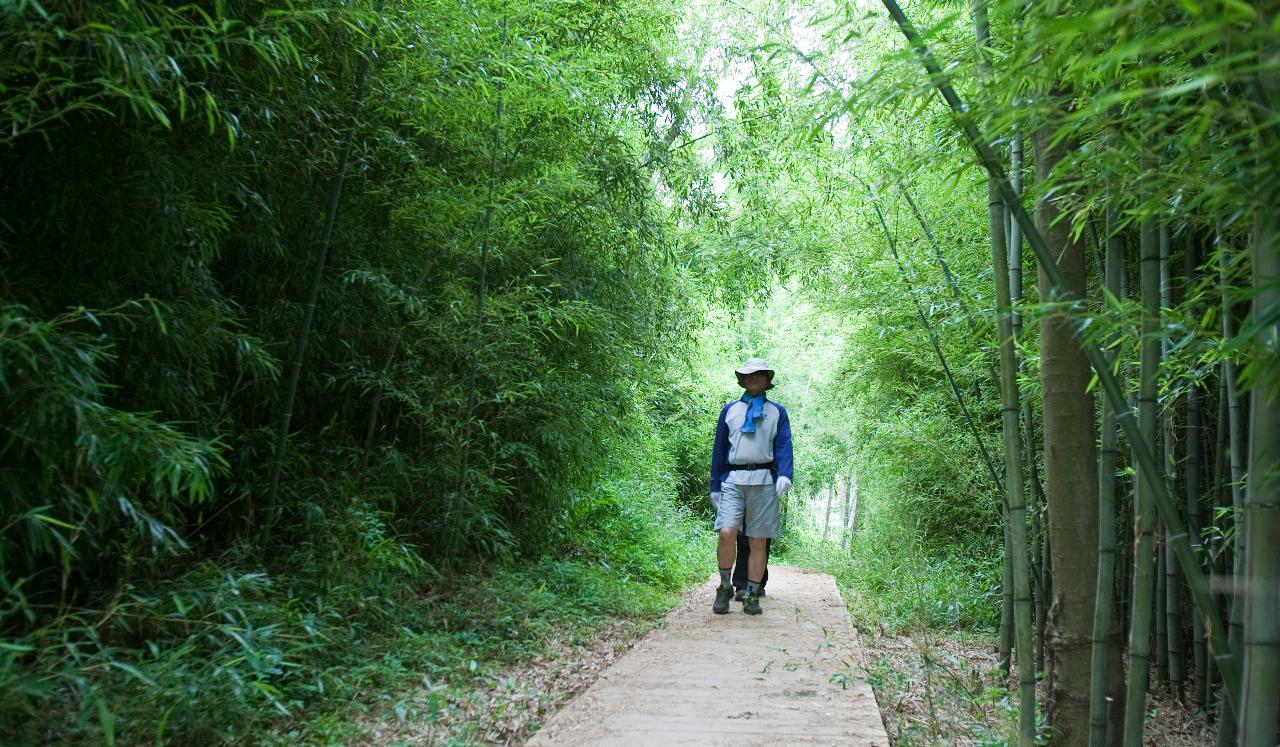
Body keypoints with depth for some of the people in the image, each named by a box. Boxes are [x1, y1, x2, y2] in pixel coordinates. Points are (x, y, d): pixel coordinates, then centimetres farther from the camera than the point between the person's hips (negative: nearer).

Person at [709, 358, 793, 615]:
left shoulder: (777, 412, 13)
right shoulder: (730, 410, 15)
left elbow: (784, 446, 3)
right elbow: (719, 448, 15)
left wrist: (784, 474, -16)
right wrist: (715, 486, 9)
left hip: (763, 480, 0)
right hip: (733, 480, 0)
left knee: (758, 542, 2)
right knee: (727, 533, -17)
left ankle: (752, 596, 12)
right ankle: (725, 587, 1)